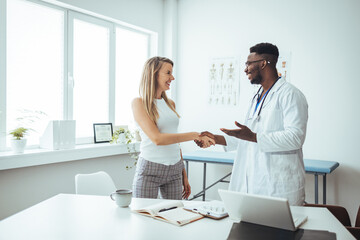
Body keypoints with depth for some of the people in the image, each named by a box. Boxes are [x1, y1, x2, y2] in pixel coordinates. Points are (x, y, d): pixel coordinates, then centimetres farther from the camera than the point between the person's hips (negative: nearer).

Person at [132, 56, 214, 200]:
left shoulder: (170, 103, 12)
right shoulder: (139, 103, -7)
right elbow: (157, 138, -18)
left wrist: (184, 175, 16)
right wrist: (195, 136, -20)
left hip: (174, 170, 5)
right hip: (149, 170, -5)